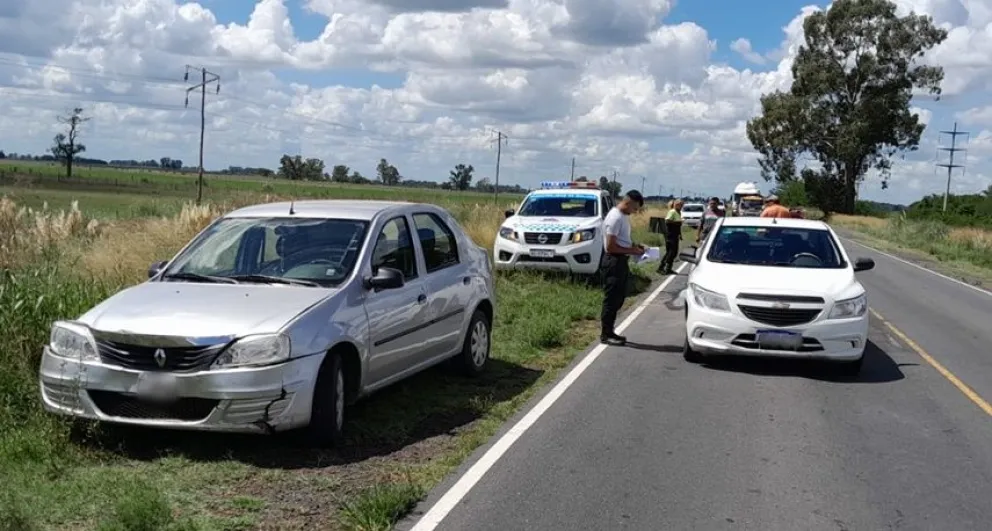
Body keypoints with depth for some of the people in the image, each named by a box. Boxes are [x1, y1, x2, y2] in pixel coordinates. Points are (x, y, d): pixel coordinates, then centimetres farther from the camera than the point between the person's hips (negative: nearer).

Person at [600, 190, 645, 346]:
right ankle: (606, 334, 3)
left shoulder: (624, 216, 12)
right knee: (612, 299, -4)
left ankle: (609, 330, 22)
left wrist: (634, 246, 8)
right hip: (614, 261, -10)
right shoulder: (615, 218, -19)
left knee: (619, 299, 14)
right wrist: (632, 251, -17)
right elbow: (610, 246, -21)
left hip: (622, 261, 10)